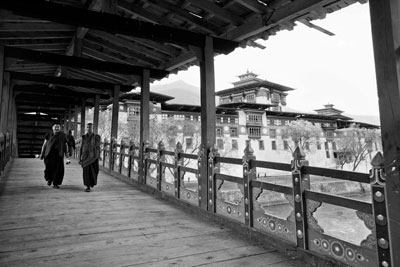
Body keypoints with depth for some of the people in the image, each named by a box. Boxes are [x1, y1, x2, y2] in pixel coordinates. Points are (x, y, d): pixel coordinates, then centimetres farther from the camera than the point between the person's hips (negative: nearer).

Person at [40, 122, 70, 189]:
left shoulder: (63, 135, 7)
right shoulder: (49, 135, 7)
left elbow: (66, 145, 10)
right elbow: (44, 144, 8)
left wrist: (66, 154, 3)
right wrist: (42, 153, 3)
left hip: (59, 155, 0)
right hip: (49, 154, 0)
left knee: (59, 169, -7)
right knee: (49, 168, -6)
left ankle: (55, 183, 7)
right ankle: (49, 179, 25)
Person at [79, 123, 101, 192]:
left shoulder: (96, 137, -1)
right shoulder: (84, 137, 4)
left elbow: (98, 148, 2)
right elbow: (81, 147, 8)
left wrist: (98, 157, -2)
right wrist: (80, 158, 4)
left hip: (93, 156, -1)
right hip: (85, 156, 1)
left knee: (93, 171, 1)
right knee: (86, 171, -2)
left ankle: (92, 182, 31)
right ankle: (88, 187, 8)